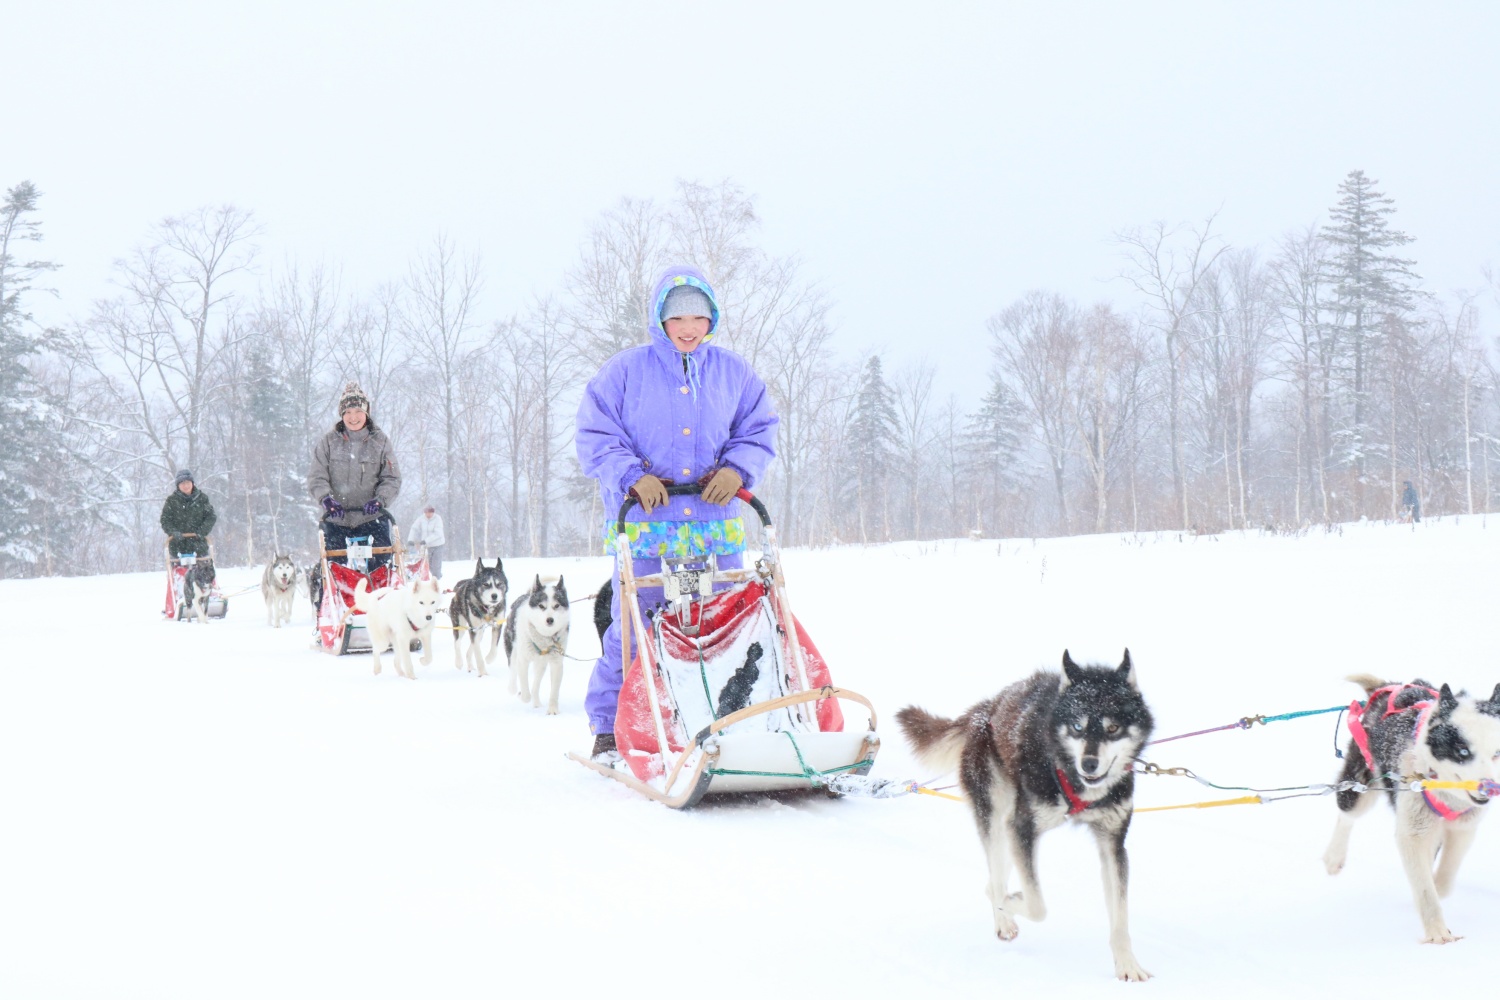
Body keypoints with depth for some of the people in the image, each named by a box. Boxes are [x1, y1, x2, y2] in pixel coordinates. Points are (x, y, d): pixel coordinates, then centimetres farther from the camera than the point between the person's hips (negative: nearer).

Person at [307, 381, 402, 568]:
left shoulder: (380, 441, 6)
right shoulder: (329, 441, 6)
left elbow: (392, 479, 4)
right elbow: (317, 477, 2)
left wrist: (380, 499, -15)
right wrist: (326, 498, -17)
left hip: (372, 518, 0)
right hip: (336, 519, 1)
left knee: (381, 566, -6)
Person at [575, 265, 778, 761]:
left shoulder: (733, 372, 12)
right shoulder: (624, 371, 3)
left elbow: (759, 430, 14)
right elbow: (595, 437, 0)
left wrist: (737, 468, -7)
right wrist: (632, 477, -16)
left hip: (716, 525, 3)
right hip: (643, 524, -3)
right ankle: (610, 729, 9)